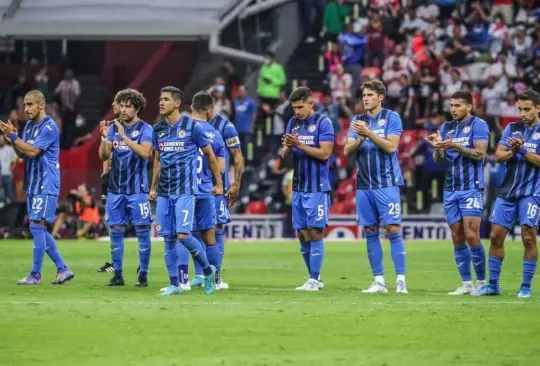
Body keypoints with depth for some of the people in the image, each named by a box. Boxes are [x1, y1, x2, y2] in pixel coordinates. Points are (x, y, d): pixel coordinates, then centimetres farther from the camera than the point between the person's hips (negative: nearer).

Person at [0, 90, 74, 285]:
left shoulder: (49, 127, -13)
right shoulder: (29, 126, 13)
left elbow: (32, 151, -20)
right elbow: (21, 154, 14)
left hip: (45, 186, -9)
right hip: (32, 186, 9)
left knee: (37, 226, -9)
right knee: (39, 230, 9)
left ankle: (35, 275, -5)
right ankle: (63, 269, 14)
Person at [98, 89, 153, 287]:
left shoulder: (145, 129, -6)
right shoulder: (114, 127, 8)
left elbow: (145, 152, -21)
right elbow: (104, 156, 4)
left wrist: (124, 136, -25)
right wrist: (104, 137, -13)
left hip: (137, 189, -5)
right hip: (116, 189, 5)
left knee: (142, 231, -2)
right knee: (115, 231, 4)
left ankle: (143, 275, 3)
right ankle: (117, 275, 11)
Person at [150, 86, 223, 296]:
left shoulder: (192, 127, -6)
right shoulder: (158, 129, 9)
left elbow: (210, 155, 3)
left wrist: (218, 183, 7)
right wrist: (153, 187, 19)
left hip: (185, 191, -5)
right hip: (164, 192, 5)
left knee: (183, 235, -14)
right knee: (168, 239, 3)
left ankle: (208, 271, 8)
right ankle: (174, 285, 8)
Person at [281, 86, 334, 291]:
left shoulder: (323, 122, -8)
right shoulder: (293, 123, 11)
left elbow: (325, 153, -16)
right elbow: (284, 155, 11)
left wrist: (299, 145, -21)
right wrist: (288, 146, -12)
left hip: (317, 189, -7)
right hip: (299, 188, 7)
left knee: (315, 233, -8)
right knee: (302, 235, 8)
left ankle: (314, 281, -7)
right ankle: (314, 278, 17)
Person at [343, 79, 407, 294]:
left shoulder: (391, 118, -2)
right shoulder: (357, 121, 11)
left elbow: (391, 146, -13)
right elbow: (347, 150, 3)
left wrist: (369, 133, -21)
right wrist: (360, 138, -15)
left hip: (387, 184, -5)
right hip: (364, 185, 5)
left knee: (393, 229, -9)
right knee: (370, 232, 4)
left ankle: (401, 280, -9)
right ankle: (379, 282, 8)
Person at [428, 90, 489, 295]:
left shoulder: (478, 125, -4)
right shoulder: (446, 127, 13)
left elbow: (480, 154, -15)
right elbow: (438, 160, 11)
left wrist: (455, 146, -25)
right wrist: (438, 147, -10)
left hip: (471, 189, -6)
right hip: (450, 190, 6)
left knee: (471, 236, -11)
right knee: (457, 238, 4)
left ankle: (481, 282, 0)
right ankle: (466, 284, 8)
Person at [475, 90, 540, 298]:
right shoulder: (512, 128, 10)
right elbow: (498, 156, 5)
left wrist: (523, 150, -21)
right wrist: (512, 152, -14)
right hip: (508, 191, 5)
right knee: (496, 236, 2)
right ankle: (493, 285, 11)